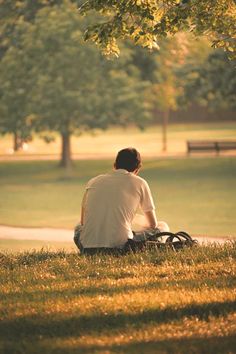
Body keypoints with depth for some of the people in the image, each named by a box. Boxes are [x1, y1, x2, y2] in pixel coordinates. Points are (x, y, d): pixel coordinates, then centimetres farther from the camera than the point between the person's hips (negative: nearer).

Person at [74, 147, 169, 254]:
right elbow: (153, 224, 20)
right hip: (120, 246, -4)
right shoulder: (139, 183, 10)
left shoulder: (93, 181, 20)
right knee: (162, 226, 18)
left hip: (88, 249, 4)